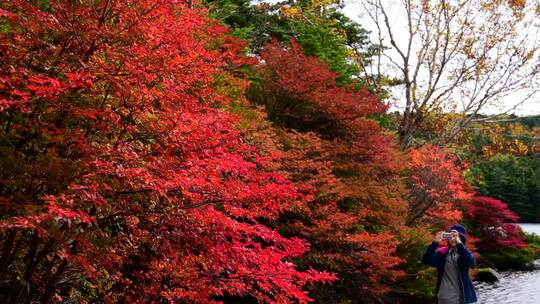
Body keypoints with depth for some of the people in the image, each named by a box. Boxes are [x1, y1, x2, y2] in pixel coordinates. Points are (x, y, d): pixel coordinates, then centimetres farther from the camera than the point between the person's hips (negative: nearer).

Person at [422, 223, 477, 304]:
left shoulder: (464, 253, 1)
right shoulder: (442, 252, 4)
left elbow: (471, 262, -22)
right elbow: (426, 260, -11)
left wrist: (459, 243, -29)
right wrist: (435, 242, -20)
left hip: (461, 297, -1)